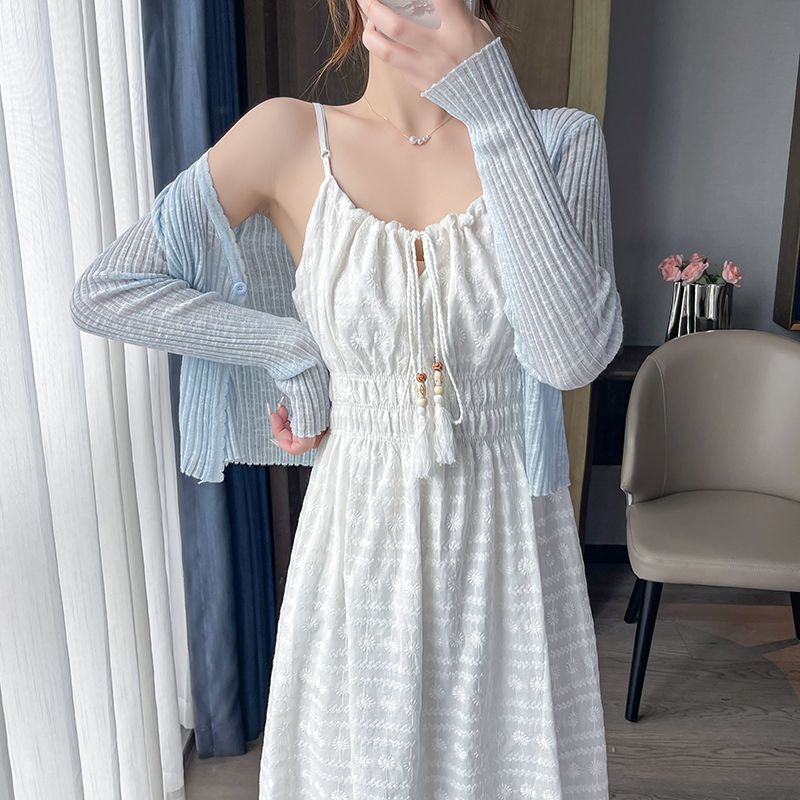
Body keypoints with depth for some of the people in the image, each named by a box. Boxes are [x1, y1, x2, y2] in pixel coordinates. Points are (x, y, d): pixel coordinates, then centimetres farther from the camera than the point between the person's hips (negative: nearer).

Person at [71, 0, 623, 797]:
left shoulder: (558, 142, -6)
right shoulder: (289, 138, -6)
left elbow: (574, 352, -23)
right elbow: (102, 291, -4)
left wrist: (493, 107, -24)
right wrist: (296, 351, -9)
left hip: (508, 532, 1)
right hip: (359, 532, 0)